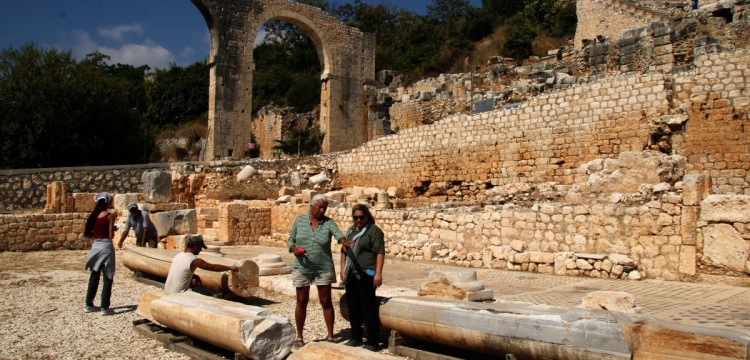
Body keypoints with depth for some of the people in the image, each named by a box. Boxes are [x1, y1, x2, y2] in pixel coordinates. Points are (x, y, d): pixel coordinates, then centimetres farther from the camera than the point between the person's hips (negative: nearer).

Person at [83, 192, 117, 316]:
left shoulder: (94, 214, 6)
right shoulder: (110, 215, -10)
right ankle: (104, 307, 1)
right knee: (107, 278, 1)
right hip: (106, 246, -6)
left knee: (94, 276, 16)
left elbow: (87, 234, 7)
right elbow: (111, 235, -11)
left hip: (95, 246, 6)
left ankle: (89, 305, 23)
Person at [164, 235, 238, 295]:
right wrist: (230, 268, 3)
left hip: (167, 291, 8)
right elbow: (214, 267, -9)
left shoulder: (178, 256, 5)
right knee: (207, 292, 3)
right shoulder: (194, 260, -16)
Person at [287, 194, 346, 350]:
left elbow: (338, 233, -24)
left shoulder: (328, 222, -4)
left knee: (326, 302, 5)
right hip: (302, 268, 1)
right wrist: (294, 249, -16)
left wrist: (343, 241, -46)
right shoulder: (299, 220, 1)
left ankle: (330, 336, 16)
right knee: (301, 302, 8)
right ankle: (299, 337, 20)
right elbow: (290, 240, 6)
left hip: (324, 269, -1)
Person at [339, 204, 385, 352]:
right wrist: (342, 270, 14)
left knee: (368, 308, -5)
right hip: (351, 275, 7)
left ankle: (373, 342, 2)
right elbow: (344, 251, 22)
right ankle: (356, 338, 25)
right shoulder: (350, 231, 16)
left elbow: (380, 252, -11)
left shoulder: (374, 230, -5)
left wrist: (378, 273, -18)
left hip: (366, 275, -7)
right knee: (353, 307, 13)